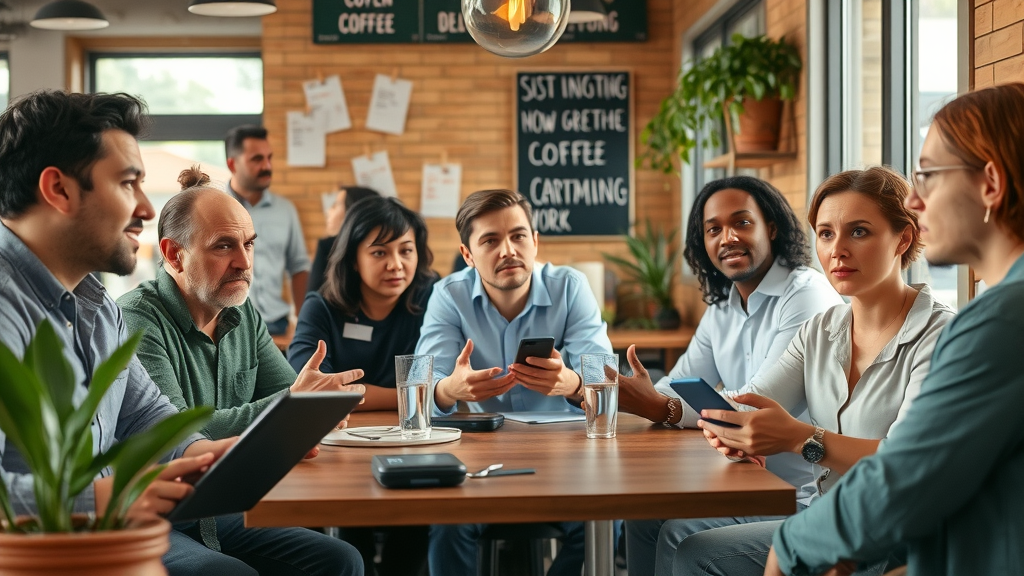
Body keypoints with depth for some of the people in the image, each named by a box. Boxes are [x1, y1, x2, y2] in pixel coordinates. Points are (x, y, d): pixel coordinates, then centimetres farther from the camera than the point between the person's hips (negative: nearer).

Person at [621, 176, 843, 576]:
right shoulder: (720, 309, 13)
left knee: (680, 534, -19)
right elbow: (676, 388, 6)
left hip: (801, 493, -8)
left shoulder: (807, 295, -16)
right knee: (643, 514, 4)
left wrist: (666, 409, -31)